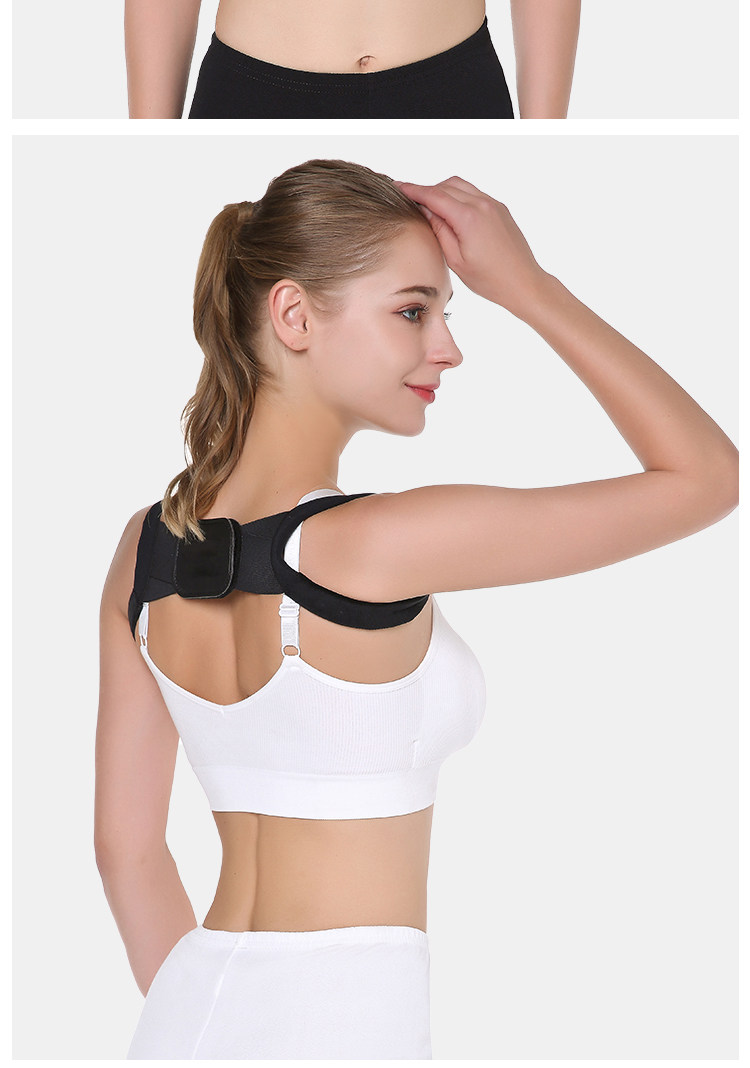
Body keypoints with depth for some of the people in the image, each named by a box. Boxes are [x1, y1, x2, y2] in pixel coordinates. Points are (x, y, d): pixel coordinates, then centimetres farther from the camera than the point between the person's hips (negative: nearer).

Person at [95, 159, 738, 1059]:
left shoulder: (146, 549, 2)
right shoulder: (378, 544, -18)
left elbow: (125, 844, 9)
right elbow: (705, 474, -9)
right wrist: (526, 286, -4)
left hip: (190, 1015, 7)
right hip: (344, 1019, -7)